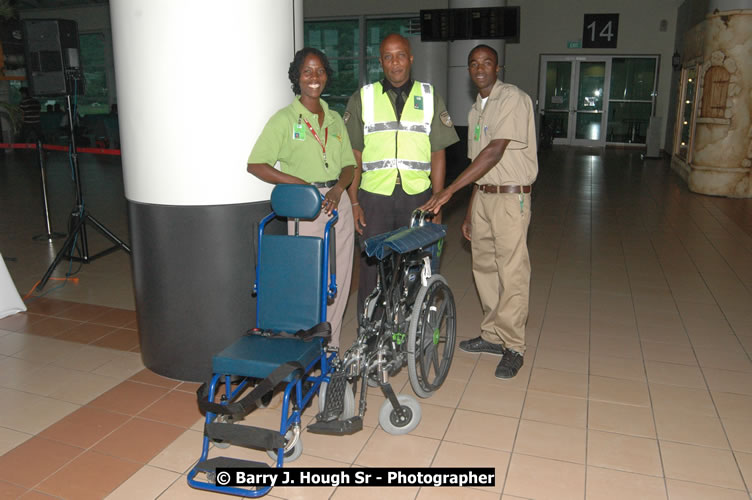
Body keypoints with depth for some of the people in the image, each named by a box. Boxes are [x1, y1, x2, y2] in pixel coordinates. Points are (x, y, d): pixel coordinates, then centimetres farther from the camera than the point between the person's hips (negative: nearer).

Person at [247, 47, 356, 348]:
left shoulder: (334, 119, 14)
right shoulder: (284, 119, -2)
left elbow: (348, 165, 13)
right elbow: (256, 165, -8)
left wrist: (338, 188, -9)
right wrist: (299, 183, -17)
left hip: (338, 202, 5)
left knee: (338, 280, 7)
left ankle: (330, 345, 22)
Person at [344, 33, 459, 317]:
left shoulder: (430, 99, 9)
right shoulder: (362, 99, 7)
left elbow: (438, 155, 7)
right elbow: (354, 156, 5)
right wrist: (353, 202, -2)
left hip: (417, 197, 1)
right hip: (374, 197, 0)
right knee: (371, 268, 2)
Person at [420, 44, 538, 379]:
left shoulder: (514, 99, -10)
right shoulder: (476, 110, 15)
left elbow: (494, 153, -22)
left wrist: (448, 191, -26)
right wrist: (470, 211, 17)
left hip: (511, 197, -8)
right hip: (482, 196, 8)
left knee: (511, 273, -4)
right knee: (484, 267, 13)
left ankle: (513, 346, 8)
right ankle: (492, 335, 26)